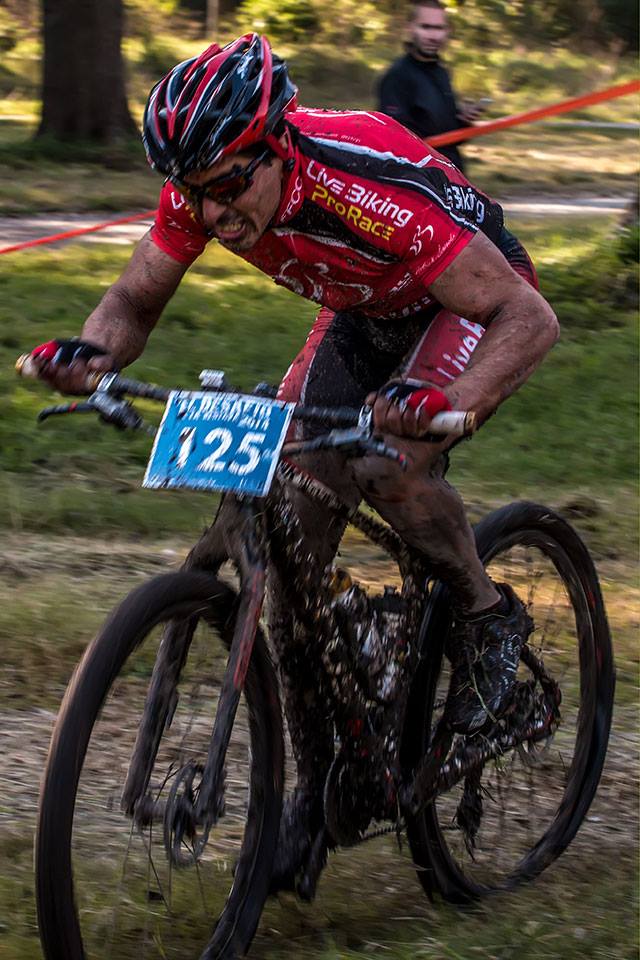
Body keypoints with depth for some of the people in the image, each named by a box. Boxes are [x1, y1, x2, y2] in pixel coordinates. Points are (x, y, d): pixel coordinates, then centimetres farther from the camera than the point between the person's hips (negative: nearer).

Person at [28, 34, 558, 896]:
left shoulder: (369, 186, -39)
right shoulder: (202, 187, -23)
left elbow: (530, 317, -39)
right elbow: (136, 299, -8)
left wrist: (451, 403, -57)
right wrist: (93, 352, -32)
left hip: (473, 301, -6)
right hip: (362, 315, 6)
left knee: (391, 463, -34)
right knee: (289, 539, -7)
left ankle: (488, 617, -4)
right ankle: (315, 783, 7)